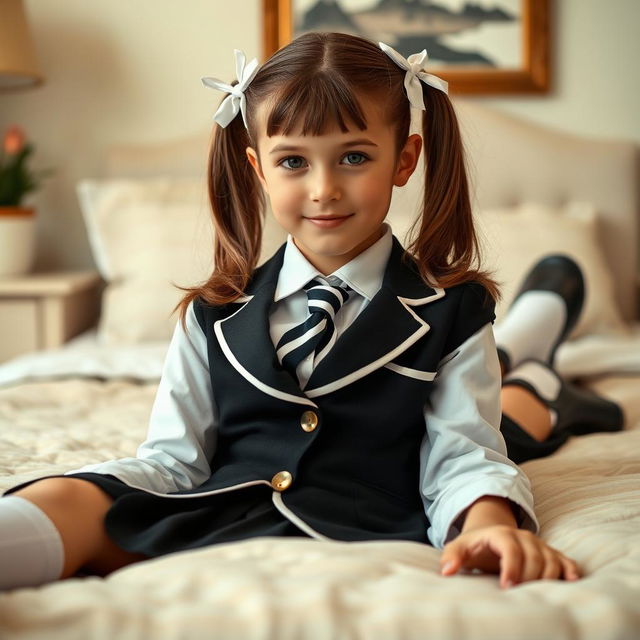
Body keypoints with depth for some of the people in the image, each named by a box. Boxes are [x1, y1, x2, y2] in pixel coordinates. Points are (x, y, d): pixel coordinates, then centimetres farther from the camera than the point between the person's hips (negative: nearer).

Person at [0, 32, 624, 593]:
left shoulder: (448, 311, 4)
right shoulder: (215, 315, 10)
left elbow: (462, 460, 1)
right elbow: (174, 458, 6)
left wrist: (490, 524, -25)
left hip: (366, 532, -1)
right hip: (220, 517, 2)